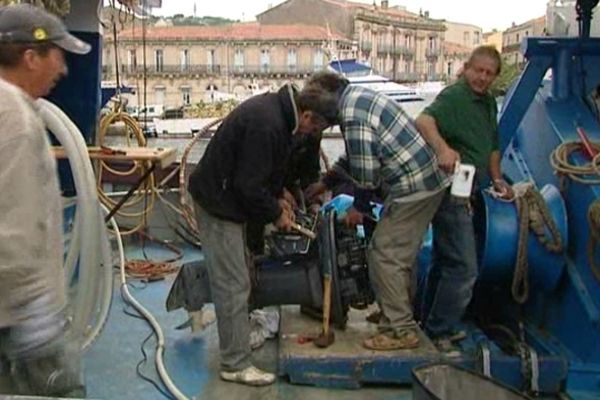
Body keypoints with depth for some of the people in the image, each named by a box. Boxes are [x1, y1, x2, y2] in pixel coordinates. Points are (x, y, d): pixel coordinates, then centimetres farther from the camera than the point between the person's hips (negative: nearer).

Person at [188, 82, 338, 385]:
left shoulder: (277, 108, 4)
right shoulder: (267, 124, -28)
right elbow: (249, 185, -26)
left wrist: (277, 198, 10)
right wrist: (275, 215, -11)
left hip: (229, 195, 11)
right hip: (218, 201, -11)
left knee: (238, 274, 20)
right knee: (233, 283, -6)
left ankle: (239, 335, 35)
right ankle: (235, 364, 2)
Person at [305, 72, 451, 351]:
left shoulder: (352, 114, -18)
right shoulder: (358, 96, 16)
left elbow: (365, 168, -19)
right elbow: (356, 156, 25)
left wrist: (359, 206, -3)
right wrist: (325, 183, 28)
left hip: (412, 186, -10)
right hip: (427, 178, 10)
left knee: (384, 255, -5)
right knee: (400, 254, 20)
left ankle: (402, 331, 2)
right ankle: (397, 313, 33)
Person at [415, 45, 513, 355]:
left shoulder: (489, 103, 15)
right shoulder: (453, 96, -16)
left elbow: (491, 145, 27)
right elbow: (424, 121, -36)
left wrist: (497, 179, 20)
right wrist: (443, 148, -53)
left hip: (465, 193, 10)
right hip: (450, 192, -10)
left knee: (445, 260, 19)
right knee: (464, 267, -10)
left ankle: (433, 324, 33)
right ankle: (439, 332, 2)